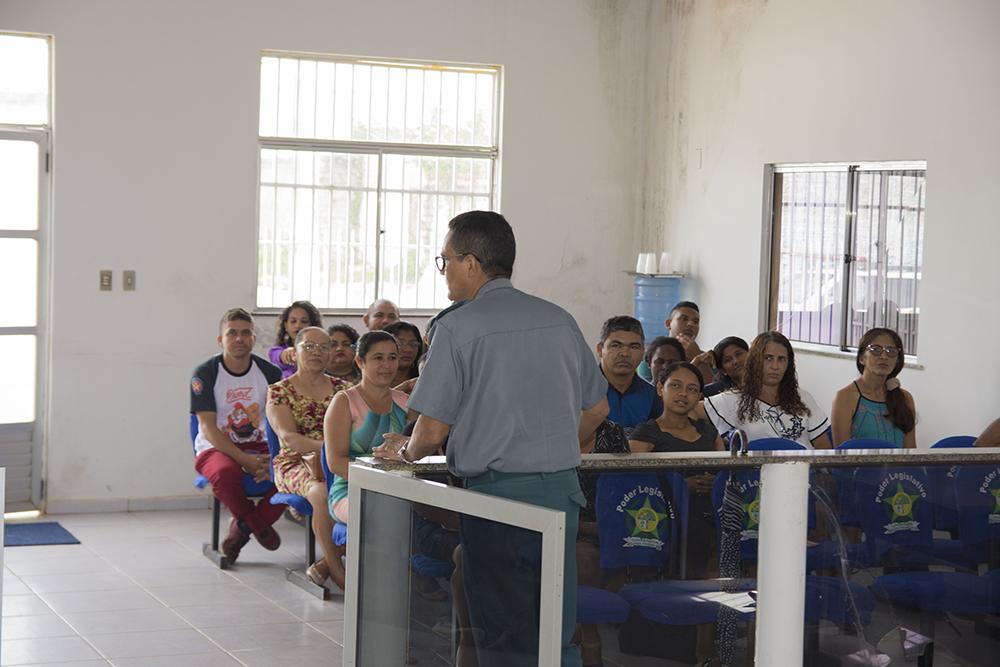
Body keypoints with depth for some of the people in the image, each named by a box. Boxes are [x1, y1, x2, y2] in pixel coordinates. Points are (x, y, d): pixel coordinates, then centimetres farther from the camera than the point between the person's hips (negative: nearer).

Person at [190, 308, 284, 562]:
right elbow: (208, 427, -12)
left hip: (259, 446, 3)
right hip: (215, 448, -3)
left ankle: (244, 526, -4)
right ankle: (260, 526, -7)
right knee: (225, 473, -39)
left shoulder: (269, 372, 3)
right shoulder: (205, 374, -6)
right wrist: (245, 460, -22)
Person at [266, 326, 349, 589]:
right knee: (323, 494, -37)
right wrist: (323, 446, -28)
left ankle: (326, 563, -18)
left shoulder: (341, 388, 16)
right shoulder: (279, 391, 5)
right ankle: (336, 569, -23)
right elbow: (287, 436, -10)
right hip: (295, 463, -3)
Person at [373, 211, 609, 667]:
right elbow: (597, 410, 17)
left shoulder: (458, 327, -8)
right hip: (562, 490, 5)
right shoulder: (560, 320, 9)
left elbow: (433, 432, -9)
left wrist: (405, 451, 13)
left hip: (497, 492, -5)